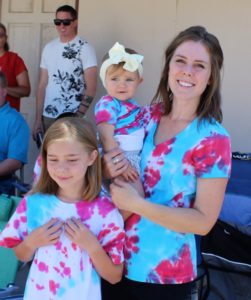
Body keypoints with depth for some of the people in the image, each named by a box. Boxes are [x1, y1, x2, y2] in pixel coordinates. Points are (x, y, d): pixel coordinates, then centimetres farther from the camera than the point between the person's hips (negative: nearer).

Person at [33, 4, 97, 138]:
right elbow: (42, 85, 9)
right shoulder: (48, 48, 9)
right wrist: (38, 118, 4)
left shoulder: (85, 48, -4)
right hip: (47, 116, 4)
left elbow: (91, 87, -9)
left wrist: (77, 117, -14)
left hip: (71, 117, -4)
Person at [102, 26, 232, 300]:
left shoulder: (213, 139, -16)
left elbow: (204, 221, -17)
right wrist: (108, 169, -12)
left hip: (164, 274, -4)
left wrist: (136, 204, -23)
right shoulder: (150, 114, -2)